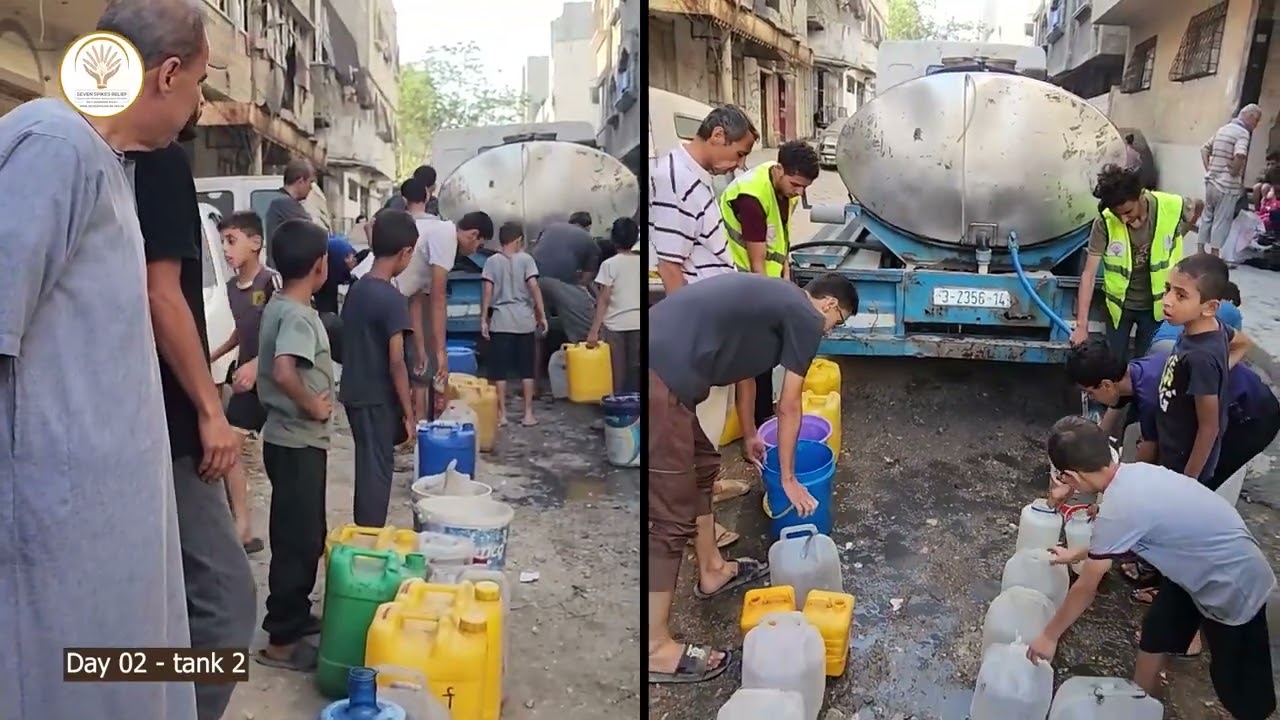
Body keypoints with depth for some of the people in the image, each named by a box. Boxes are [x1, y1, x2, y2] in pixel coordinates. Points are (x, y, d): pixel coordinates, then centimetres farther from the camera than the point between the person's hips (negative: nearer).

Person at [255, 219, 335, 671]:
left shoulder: (278, 306, 9)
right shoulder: (298, 315, -20)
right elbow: (284, 373, -35)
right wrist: (314, 407, -20)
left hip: (291, 438, 10)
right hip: (298, 442, -10)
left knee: (302, 537, 19)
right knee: (298, 541, -1)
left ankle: (295, 617, 32)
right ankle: (281, 640, 8)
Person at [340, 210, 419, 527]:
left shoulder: (356, 289, 7)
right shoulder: (391, 298, -19)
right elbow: (396, 362, -20)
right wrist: (409, 411, -14)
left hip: (355, 393, 8)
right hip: (377, 398, -8)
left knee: (369, 467, 18)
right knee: (377, 471, 2)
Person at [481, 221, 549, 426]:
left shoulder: (492, 261, 1)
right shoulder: (526, 259, -1)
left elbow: (487, 292, -4)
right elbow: (534, 287, -9)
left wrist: (483, 319, 0)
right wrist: (542, 316, -4)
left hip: (500, 322, 0)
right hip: (525, 321, 0)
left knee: (500, 371, 5)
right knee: (527, 370, 7)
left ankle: (502, 414, 6)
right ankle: (528, 414, 8)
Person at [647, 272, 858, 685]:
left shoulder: (775, 299, 29)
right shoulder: (806, 319, 3)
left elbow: (744, 370, 41)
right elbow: (788, 408, 9)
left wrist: (748, 436, 54)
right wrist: (788, 479, 22)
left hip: (658, 366, 10)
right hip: (660, 380, -10)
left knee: (702, 465, 27)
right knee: (672, 517, -1)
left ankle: (712, 571, 46)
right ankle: (655, 649, 10)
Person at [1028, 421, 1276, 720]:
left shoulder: (1117, 510, -30)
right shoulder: (1136, 472, -5)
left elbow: (1085, 589, -17)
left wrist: (1049, 636, -4)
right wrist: (1076, 555, 30)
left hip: (1234, 588, -9)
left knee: (1239, 689, 7)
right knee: (1155, 635, 21)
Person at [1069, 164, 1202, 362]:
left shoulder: (1173, 208, -22)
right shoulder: (1105, 222, -25)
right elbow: (1089, 274, -25)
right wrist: (1081, 324, -28)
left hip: (1156, 303, 0)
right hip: (1119, 304, 0)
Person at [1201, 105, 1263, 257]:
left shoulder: (1222, 129, 13)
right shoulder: (1243, 133, -12)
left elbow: (1204, 149, 20)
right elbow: (1240, 156, -30)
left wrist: (1209, 169, 12)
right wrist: (1234, 173, -14)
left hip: (1211, 182, 7)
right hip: (1227, 186, -7)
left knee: (1207, 219, 13)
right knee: (1221, 223, -1)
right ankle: (1214, 257, 1)